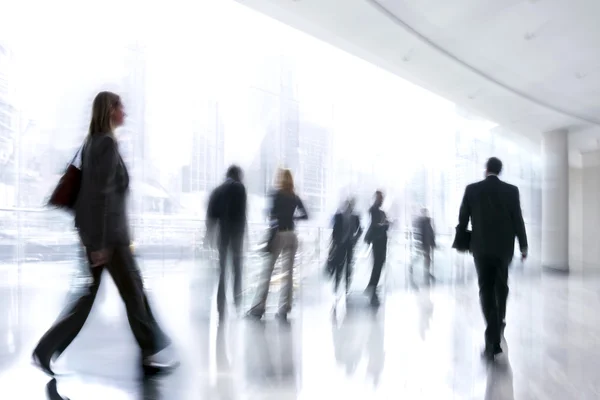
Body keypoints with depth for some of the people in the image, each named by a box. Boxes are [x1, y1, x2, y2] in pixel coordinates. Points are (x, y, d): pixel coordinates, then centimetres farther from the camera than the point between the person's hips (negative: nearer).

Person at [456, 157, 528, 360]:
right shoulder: (511, 190, -3)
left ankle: (493, 340, -4)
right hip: (504, 246, 1)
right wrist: (523, 245, 6)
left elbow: (463, 218, -1)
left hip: (481, 246, -1)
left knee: (486, 289, 2)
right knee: (501, 285, 22)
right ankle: (499, 323, 33)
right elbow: (518, 220, -3)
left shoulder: (471, 189, -4)